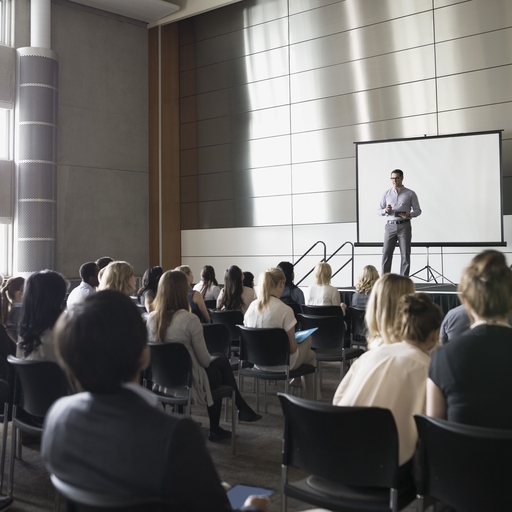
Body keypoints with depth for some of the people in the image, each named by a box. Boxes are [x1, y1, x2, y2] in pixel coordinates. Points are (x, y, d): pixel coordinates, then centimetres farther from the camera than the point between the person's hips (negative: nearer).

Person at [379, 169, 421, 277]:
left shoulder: (410, 194, 5)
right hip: (390, 226, 1)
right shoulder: (387, 194, 12)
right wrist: (385, 210, -10)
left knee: (405, 255, 0)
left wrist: (409, 214, -15)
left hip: (404, 226, -1)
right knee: (386, 254, -4)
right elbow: (379, 211, 13)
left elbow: (418, 210, 6)